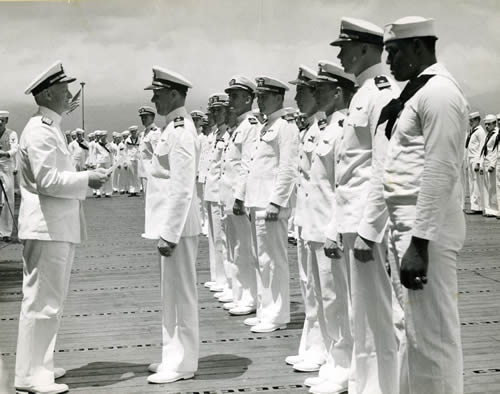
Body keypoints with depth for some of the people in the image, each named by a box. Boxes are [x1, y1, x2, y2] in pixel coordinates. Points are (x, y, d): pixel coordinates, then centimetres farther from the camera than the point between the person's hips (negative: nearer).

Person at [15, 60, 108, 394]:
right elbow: (47, 179, -22)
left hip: (60, 226, 11)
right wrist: (86, 180, -15)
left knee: (51, 300, 16)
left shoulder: (52, 128, 18)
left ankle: (41, 364, 25)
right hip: (46, 227, -11)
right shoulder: (39, 130, -14)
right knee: (42, 301, -6)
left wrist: (86, 177, 11)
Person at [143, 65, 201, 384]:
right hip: (175, 220, 10)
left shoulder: (180, 132, -18)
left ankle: (183, 364, 9)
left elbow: (181, 189, -22)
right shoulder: (177, 127, 13)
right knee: (174, 293, 17)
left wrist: (169, 234, -21)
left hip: (179, 223, -10)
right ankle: (176, 356, 27)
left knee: (181, 294, -1)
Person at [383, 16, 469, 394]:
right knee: (416, 333, 17)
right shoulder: (415, 93, 17)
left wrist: (419, 243, -22)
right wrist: (403, 238, 17)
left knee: (432, 336, -4)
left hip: (425, 232, -10)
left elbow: (440, 174, -19)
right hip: (404, 226, 10)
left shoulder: (439, 92, -12)